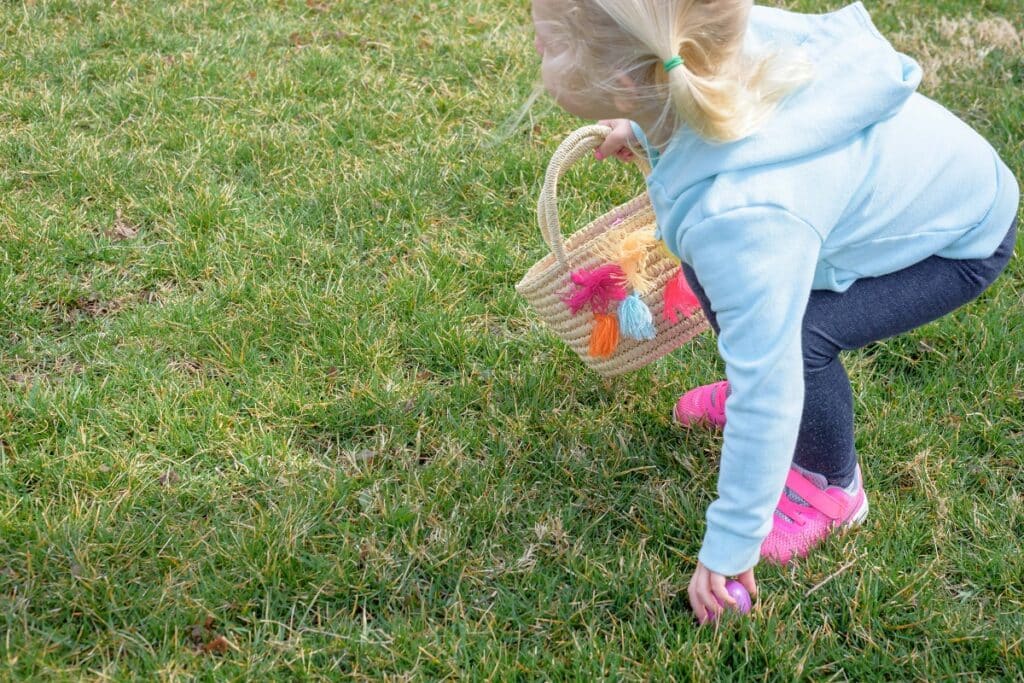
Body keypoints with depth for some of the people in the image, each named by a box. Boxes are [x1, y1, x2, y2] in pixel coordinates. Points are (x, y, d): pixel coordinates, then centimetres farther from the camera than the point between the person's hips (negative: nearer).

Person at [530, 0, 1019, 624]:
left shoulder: (744, 216, -44)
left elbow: (769, 397, -36)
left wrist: (729, 550, -25)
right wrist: (648, 130, 12)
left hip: (965, 239, -7)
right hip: (905, 177, 7)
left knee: (796, 336, -24)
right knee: (709, 265, 0)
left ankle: (835, 489, 5)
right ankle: (754, 382, 28)